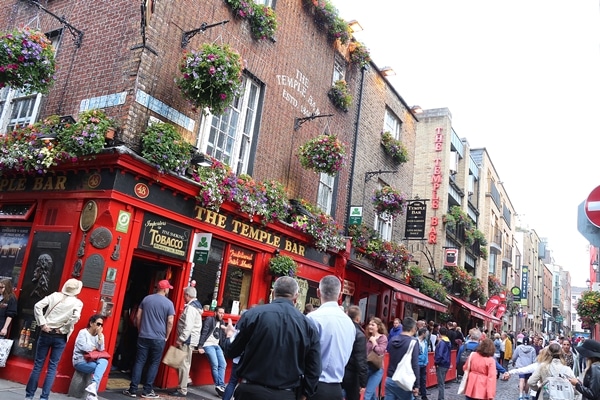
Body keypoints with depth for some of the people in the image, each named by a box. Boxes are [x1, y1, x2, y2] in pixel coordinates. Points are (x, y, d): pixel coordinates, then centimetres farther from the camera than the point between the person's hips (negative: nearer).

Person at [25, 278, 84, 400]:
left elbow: (38, 306, -6)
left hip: (46, 333, 2)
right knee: (52, 367, 7)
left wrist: (42, 324, -5)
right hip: (60, 337, -2)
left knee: (38, 364, 11)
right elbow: (75, 317, -22)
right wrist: (63, 329, -9)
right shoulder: (77, 302, -5)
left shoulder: (55, 295, 3)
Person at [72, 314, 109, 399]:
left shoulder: (99, 335, 7)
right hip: (80, 362, -5)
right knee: (101, 367, -27)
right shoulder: (83, 332, -8)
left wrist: (100, 335, -10)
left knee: (104, 361, -28)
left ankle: (93, 385, -35)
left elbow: (101, 349, -6)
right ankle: (93, 389, -25)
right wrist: (95, 347, -2)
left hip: (91, 361, 5)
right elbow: (85, 348, -20)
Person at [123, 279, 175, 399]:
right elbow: (170, 322, -8)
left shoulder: (146, 298, 4)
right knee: (154, 364, 7)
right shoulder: (169, 303, -6)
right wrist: (166, 337, 5)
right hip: (159, 339, -3)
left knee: (139, 362, 7)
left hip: (143, 337, 3)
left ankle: (133, 390, 8)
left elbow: (138, 317, 7)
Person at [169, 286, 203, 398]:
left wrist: (180, 339, -21)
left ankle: (182, 390, -1)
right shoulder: (196, 306, 16)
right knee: (184, 364, 14)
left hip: (187, 339, -10)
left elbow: (188, 327, -24)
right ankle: (182, 387, 21)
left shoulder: (190, 307, -16)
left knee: (183, 364, -6)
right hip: (188, 339, 10)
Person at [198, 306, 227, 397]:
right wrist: (200, 346, -17)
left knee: (223, 364, -6)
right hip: (208, 345, -7)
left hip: (217, 346, 7)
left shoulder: (222, 323, 17)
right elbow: (204, 333, -10)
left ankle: (220, 386, -6)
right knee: (215, 365, -14)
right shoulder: (209, 319, -4)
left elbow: (222, 336, 16)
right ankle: (220, 386, -5)